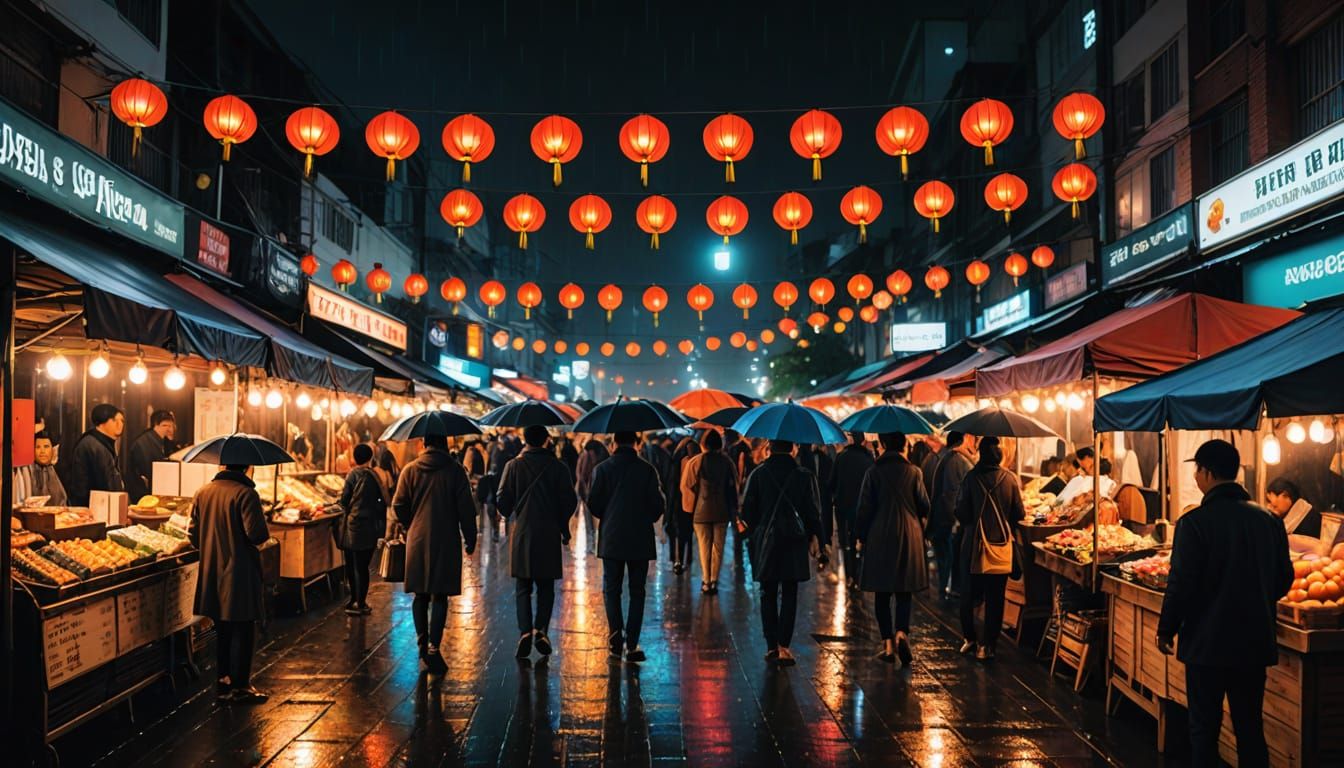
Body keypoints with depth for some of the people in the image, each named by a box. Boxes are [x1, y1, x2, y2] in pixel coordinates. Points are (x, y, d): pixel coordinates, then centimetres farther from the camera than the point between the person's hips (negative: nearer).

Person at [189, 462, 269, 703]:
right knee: (243, 630, 2)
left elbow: (193, 534, 8)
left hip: (211, 573, 7)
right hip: (240, 572, -7)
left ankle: (223, 680, 26)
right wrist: (263, 535, 1)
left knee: (223, 629, 18)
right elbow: (257, 534, -21)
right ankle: (240, 686, 6)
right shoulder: (246, 494, -16)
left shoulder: (202, 493, 5)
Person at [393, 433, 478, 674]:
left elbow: (398, 506, 0)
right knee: (440, 596, 0)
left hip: (417, 539, 3)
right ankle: (433, 647, -6)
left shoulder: (410, 470, 1)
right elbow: (466, 508, -5)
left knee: (420, 594, 15)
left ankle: (422, 641, 20)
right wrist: (470, 539, 4)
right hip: (446, 541, -2)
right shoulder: (455, 471, -6)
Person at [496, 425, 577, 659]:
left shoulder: (513, 466, -3)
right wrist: (563, 526, 12)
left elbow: (502, 499, -4)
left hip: (521, 534, 0)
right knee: (546, 587, 11)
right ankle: (541, 629, -2)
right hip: (549, 534, 0)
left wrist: (508, 515, 18)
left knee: (523, 588, 8)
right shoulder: (558, 467, -2)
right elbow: (569, 501, -3)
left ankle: (525, 631, -5)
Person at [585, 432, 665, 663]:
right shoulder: (647, 470, -5)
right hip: (640, 540, 0)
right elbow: (657, 505, -5)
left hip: (611, 539, 0)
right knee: (637, 592, 8)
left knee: (611, 590, 11)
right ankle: (631, 644, 3)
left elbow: (593, 504, -4)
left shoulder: (602, 469, -5)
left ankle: (616, 638, 2)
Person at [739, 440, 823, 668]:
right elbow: (813, 510, -1)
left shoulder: (758, 474, -4)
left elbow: (747, 509, -1)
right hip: (794, 541, 0)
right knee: (789, 595, 5)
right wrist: (814, 537, 10)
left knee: (768, 594, 10)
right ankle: (783, 646, 0)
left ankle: (772, 646, 11)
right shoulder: (804, 476, -4)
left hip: (765, 540, 0)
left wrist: (750, 530, 16)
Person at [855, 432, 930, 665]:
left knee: (882, 593, 7)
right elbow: (924, 506, 2)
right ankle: (902, 632, -15)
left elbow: (864, 507, -5)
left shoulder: (873, 472, -5)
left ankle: (888, 644, 7)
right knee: (904, 591, 7)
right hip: (909, 537, 1)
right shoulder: (914, 472, -2)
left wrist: (860, 537, 5)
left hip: (880, 537, -1)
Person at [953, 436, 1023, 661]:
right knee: (995, 598, 8)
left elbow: (961, 512, -9)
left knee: (969, 594, 15)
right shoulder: (1010, 479, -7)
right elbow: (1019, 514, -2)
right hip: (1001, 545, 0)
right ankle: (987, 645, 10)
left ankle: (970, 638, 21)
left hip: (974, 545, 0)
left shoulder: (971, 477, -10)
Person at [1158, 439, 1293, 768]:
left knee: (1204, 729, 6)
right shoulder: (1269, 520, 1)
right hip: (1255, 642, 5)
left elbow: (1181, 584, -15)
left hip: (1207, 643, -5)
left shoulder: (1194, 522, -15)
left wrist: (1166, 629, -1)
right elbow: (1284, 580, 9)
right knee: (1251, 729, 15)